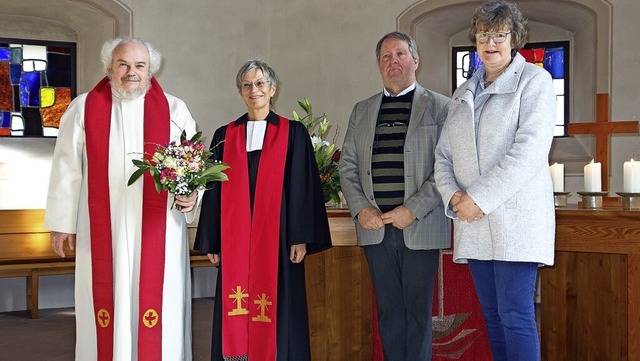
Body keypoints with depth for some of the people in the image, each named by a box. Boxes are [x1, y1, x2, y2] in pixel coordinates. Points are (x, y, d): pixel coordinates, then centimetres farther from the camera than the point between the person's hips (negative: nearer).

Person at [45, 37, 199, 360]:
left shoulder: (174, 110, 6)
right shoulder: (83, 108, 6)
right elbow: (67, 169, 7)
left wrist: (191, 193, -17)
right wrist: (61, 223, 5)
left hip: (158, 231, 0)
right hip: (101, 231, 1)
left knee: (158, 306, 2)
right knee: (105, 305, 6)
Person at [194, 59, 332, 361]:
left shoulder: (293, 133, 4)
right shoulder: (224, 136, 11)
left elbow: (303, 188, 0)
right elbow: (215, 191, 11)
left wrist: (301, 239, -7)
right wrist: (211, 243, 6)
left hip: (276, 235, -2)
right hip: (235, 237, 2)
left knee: (277, 311, 1)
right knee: (235, 313, 3)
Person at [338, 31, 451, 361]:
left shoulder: (439, 106, 2)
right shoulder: (362, 110, 15)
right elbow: (347, 165, 12)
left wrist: (413, 210, -14)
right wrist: (361, 209, -3)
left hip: (420, 226, -3)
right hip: (374, 226, 4)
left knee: (418, 310, 3)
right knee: (388, 309, 9)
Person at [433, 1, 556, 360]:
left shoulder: (534, 80, 0)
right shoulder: (463, 94, 18)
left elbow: (530, 149, -13)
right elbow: (444, 155, 14)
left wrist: (479, 197, -16)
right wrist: (454, 195, -6)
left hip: (516, 218, -6)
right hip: (473, 222, 6)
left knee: (515, 317, -7)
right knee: (493, 316, 9)